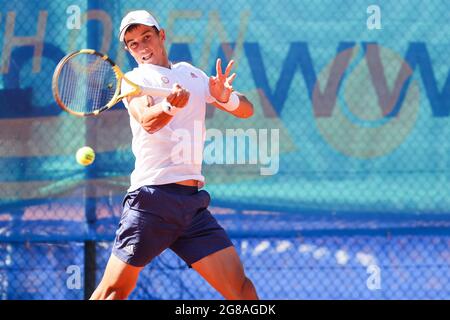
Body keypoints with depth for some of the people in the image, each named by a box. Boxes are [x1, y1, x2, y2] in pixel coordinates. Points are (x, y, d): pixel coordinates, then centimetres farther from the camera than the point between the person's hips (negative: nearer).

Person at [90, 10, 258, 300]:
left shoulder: (192, 74, 19)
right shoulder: (135, 79, 3)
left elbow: (246, 110, 20)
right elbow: (148, 121, -18)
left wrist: (226, 97, -3)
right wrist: (172, 105, -40)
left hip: (194, 203, 5)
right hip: (153, 200, -5)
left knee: (240, 287, -5)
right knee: (115, 290, -6)